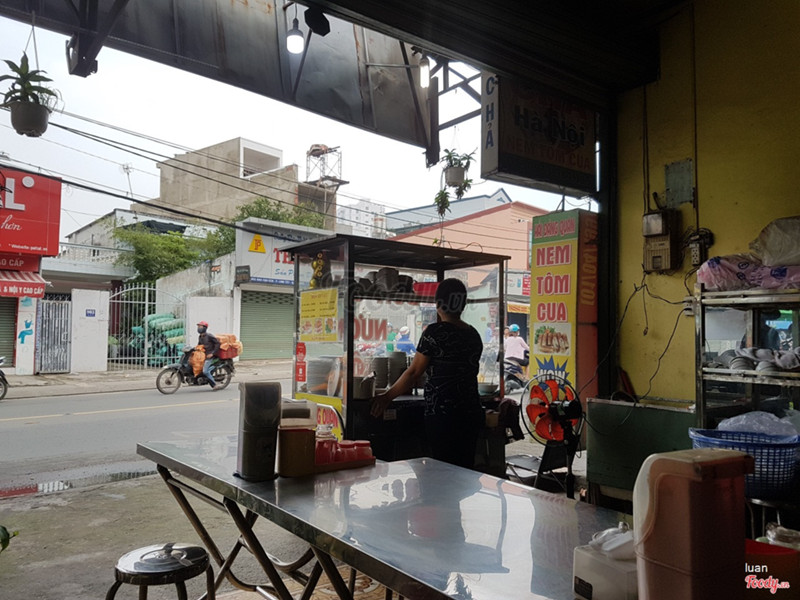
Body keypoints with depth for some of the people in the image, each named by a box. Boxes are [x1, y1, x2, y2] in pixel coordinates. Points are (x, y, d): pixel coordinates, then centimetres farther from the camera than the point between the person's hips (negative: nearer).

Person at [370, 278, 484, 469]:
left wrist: (387, 397, 4)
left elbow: (414, 372, -7)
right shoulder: (473, 335, 9)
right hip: (472, 414, 7)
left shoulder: (435, 332, -10)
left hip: (442, 416, -6)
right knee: (466, 469, 12)